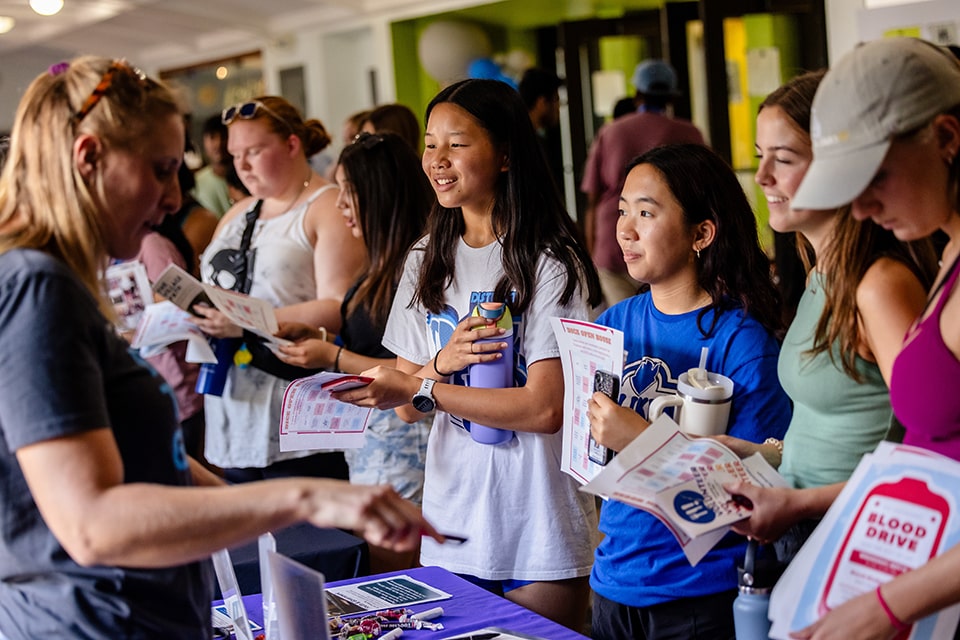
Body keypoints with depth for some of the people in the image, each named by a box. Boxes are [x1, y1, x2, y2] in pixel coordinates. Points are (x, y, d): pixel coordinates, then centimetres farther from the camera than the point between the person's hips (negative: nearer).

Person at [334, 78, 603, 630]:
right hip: (452, 520, 5)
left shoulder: (550, 263, -11)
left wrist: (421, 389, -17)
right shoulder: (427, 261, 8)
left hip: (539, 531, -5)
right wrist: (442, 363, -13)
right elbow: (406, 405, 9)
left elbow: (544, 408, -17)